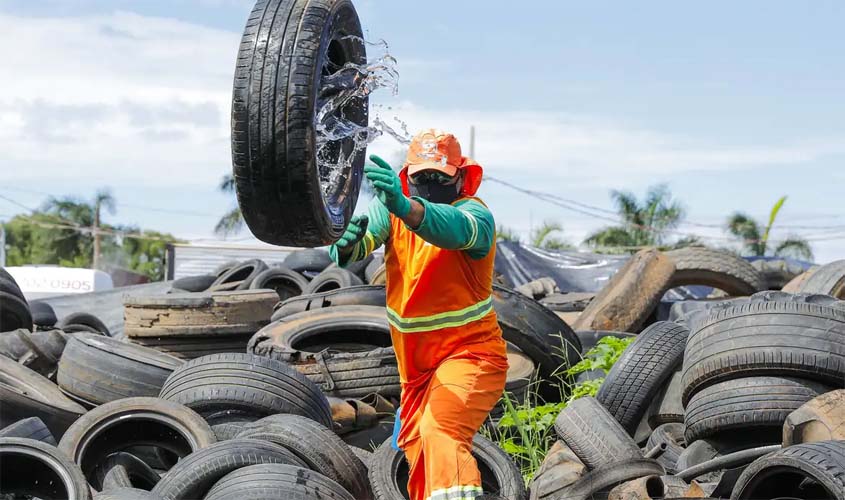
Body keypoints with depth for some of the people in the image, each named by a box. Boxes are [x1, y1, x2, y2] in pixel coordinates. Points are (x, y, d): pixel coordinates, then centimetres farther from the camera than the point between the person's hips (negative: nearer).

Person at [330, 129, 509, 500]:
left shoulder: (475, 212, -16)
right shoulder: (392, 208, -1)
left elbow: (455, 229, -40)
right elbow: (363, 238, -19)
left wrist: (406, 207, -59)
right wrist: (345, 243, -45)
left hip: (469, 353, -6)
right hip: (414, 365, 6)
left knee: (441, 431, -32)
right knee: (419, 460, 16)